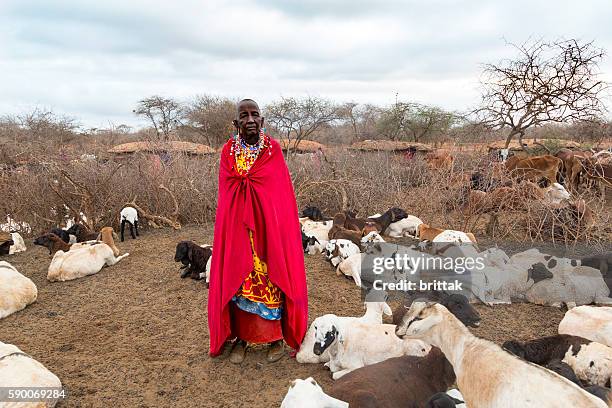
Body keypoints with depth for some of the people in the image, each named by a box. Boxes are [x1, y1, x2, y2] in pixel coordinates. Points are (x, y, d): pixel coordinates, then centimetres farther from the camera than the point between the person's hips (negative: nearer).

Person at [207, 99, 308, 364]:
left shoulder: (273, 149, 1)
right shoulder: (228, 150, 4)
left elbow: (282, 192, 1)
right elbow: (227, 192, 5)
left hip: (270, 223, -1)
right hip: (237, 225, 1)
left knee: (272, 275, 3)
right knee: (237, 277, 5)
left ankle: (277, 336, 17)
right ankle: (240, 337, 19)